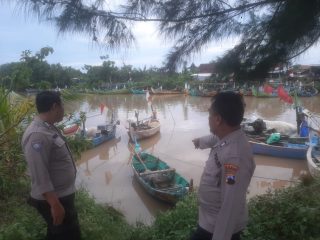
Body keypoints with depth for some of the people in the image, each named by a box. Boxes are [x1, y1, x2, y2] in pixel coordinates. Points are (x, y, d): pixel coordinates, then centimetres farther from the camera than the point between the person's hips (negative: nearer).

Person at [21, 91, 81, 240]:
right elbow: (39, 176, -28)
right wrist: (55, 204, -25)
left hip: (62, 195, 9)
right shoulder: (37, 135, -28)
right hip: (54, 199, -9)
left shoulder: (49, 128, 4)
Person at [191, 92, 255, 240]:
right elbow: (213, 139, 20)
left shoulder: (235, 155, -36)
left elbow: (231, 205, -33)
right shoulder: (227, 138, -5)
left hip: (222, 228, -8)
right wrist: (200, 141, 41)